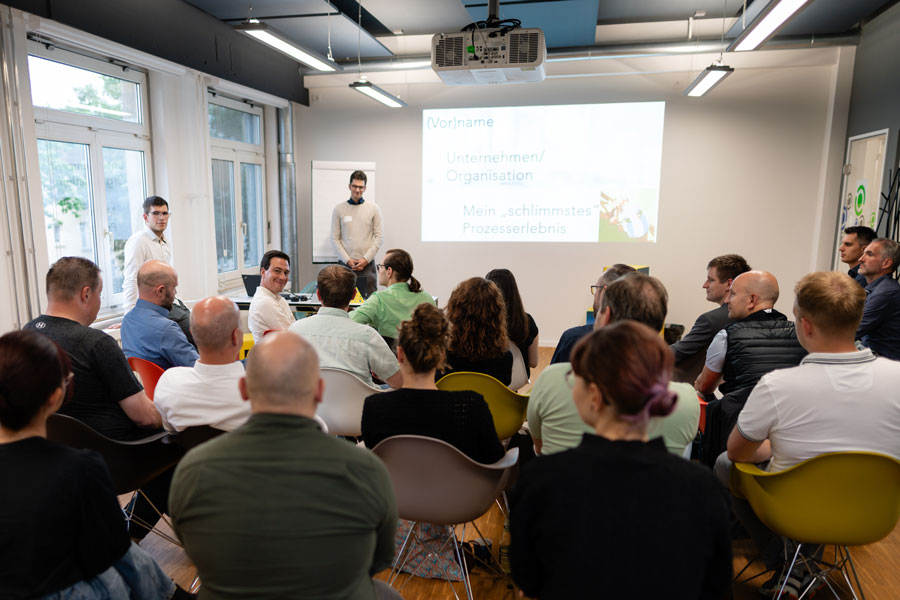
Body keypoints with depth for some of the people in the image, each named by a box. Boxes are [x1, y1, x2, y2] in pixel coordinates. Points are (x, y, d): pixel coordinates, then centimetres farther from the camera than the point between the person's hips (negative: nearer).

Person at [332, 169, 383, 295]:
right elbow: (335, 238, 3)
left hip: (367, 264, 0)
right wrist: (348, 260, -6)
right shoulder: (339, 209, 5)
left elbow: (379, 236, 2)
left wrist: (366, 259, -7)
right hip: (345, 264, 0)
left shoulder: (373, 208, 4)